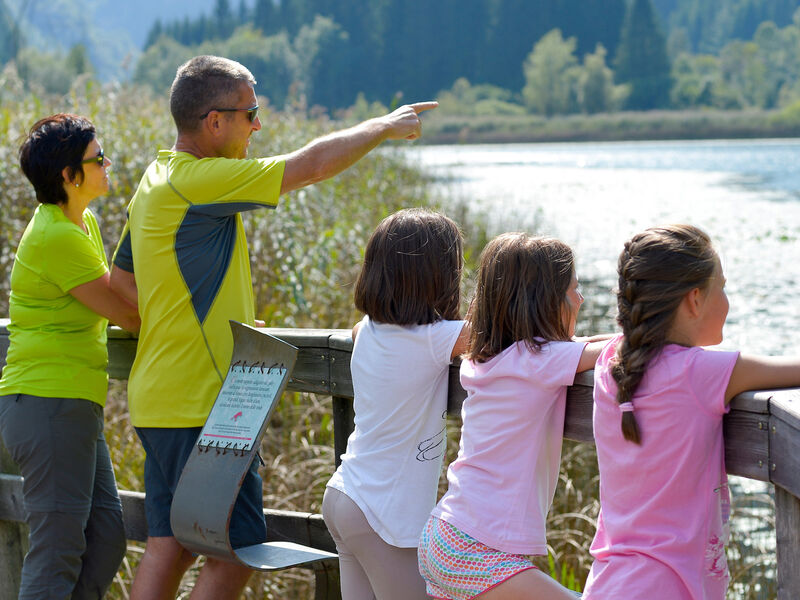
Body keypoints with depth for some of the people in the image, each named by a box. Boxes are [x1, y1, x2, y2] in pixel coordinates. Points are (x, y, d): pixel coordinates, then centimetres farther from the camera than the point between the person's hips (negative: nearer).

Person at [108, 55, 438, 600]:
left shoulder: (158, 181, 13)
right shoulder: (198, 181, -17)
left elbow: (121, 278, 24)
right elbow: (312, 165, -15)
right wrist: (384, 126, 0)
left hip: (161, 404, 10)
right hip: (199, 408, -10)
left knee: (168, 547, 10)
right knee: (237, 551, -6)